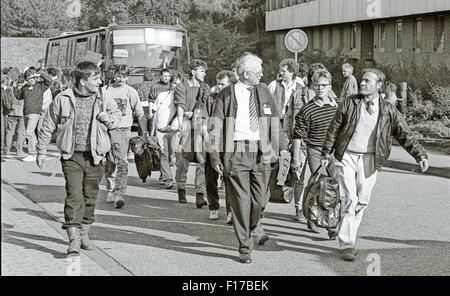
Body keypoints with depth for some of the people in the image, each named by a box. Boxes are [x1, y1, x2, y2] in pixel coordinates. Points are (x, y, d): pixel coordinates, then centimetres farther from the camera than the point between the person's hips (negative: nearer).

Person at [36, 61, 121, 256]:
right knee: (74, 196, -12)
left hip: (95, 157, 3)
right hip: (72, 157, -2)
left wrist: (109, 119, -1)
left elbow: (117, 114, 22)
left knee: (90, 197, 11)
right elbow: (47, 127, 7)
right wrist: (41, 151, 10)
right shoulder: (63, 99, -4)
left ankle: (84, 234, 28)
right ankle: (74, 239, -12)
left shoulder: (103, 100, 2)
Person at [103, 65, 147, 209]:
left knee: (122, 162, -16)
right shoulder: (104, 90, 8)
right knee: (109, 164, 11)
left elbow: (140, 114, 5)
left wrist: (144, 132, 1)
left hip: (123, 129, -3)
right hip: (106, 129, 3)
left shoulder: (130, 92, 3)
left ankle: (120, 195, -22)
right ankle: (110, 191, 30)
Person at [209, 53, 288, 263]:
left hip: (261, 151, 3)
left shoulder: (263, 92, 12)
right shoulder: (227, 95, 1)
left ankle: (253, 225, 38)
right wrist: (215, 155, -5)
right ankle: (244, 247, 9)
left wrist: (281, 146, 13)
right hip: (236, 152, -3)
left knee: (259, 199, 4)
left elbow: (274, 120, 18)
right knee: (240, 201, -2)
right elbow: (216, 126, 1)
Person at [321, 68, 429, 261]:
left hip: (369, 161, 2)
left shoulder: (388, 111, 3)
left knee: (361, 201, 7)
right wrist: (326, 154, 8)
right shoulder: (349, 104, 1)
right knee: (349, 199, -11)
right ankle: (347, 244, -7)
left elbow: (405, 135, 5)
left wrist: (420, 155, -4)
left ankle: (348, 239, 23)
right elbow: (334, 129, 7)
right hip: (347, 157, -2)